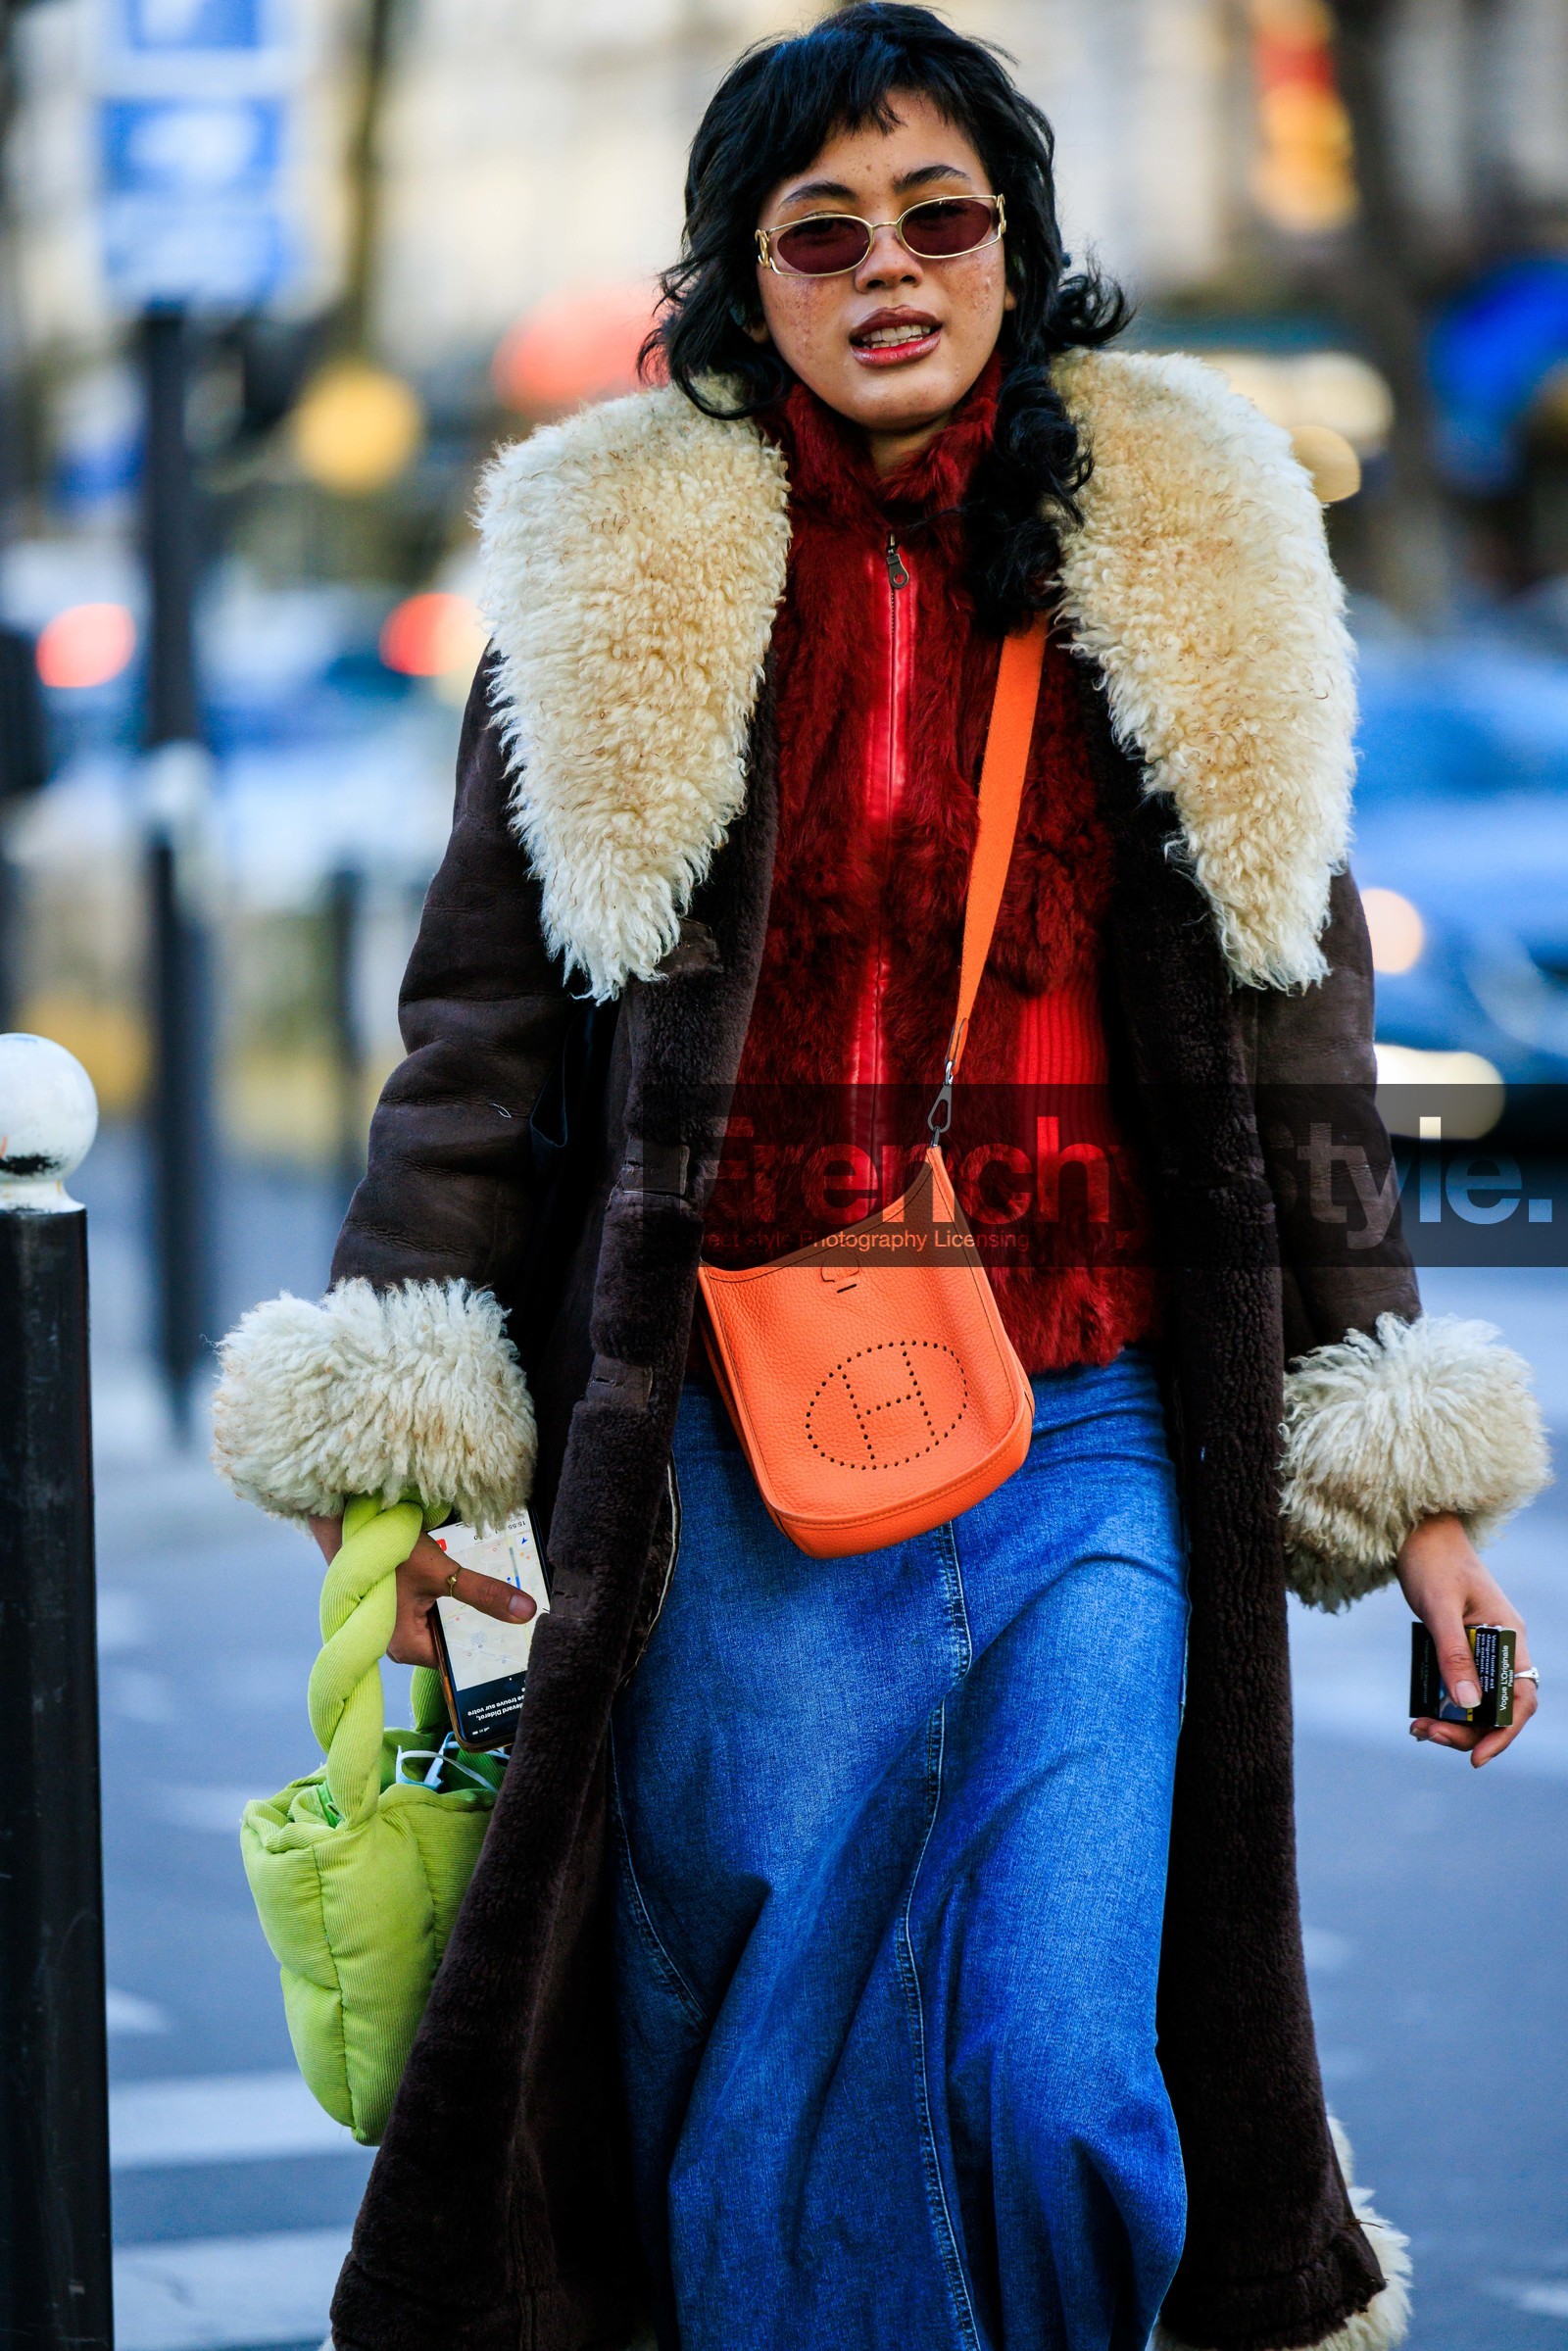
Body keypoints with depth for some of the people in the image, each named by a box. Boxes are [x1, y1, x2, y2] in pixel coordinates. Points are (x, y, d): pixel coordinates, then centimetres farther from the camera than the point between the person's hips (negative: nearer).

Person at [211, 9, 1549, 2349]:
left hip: (1091, 1442, 0)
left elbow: (1299, 1035, 12)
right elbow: (486, 1022, 6)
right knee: (775, 2123, 1)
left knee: (1062, 2087, -11)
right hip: (736, 1456, 0)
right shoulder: (624, 588, 5)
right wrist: (394, 1443, -3)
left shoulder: (1185, 576, 9)